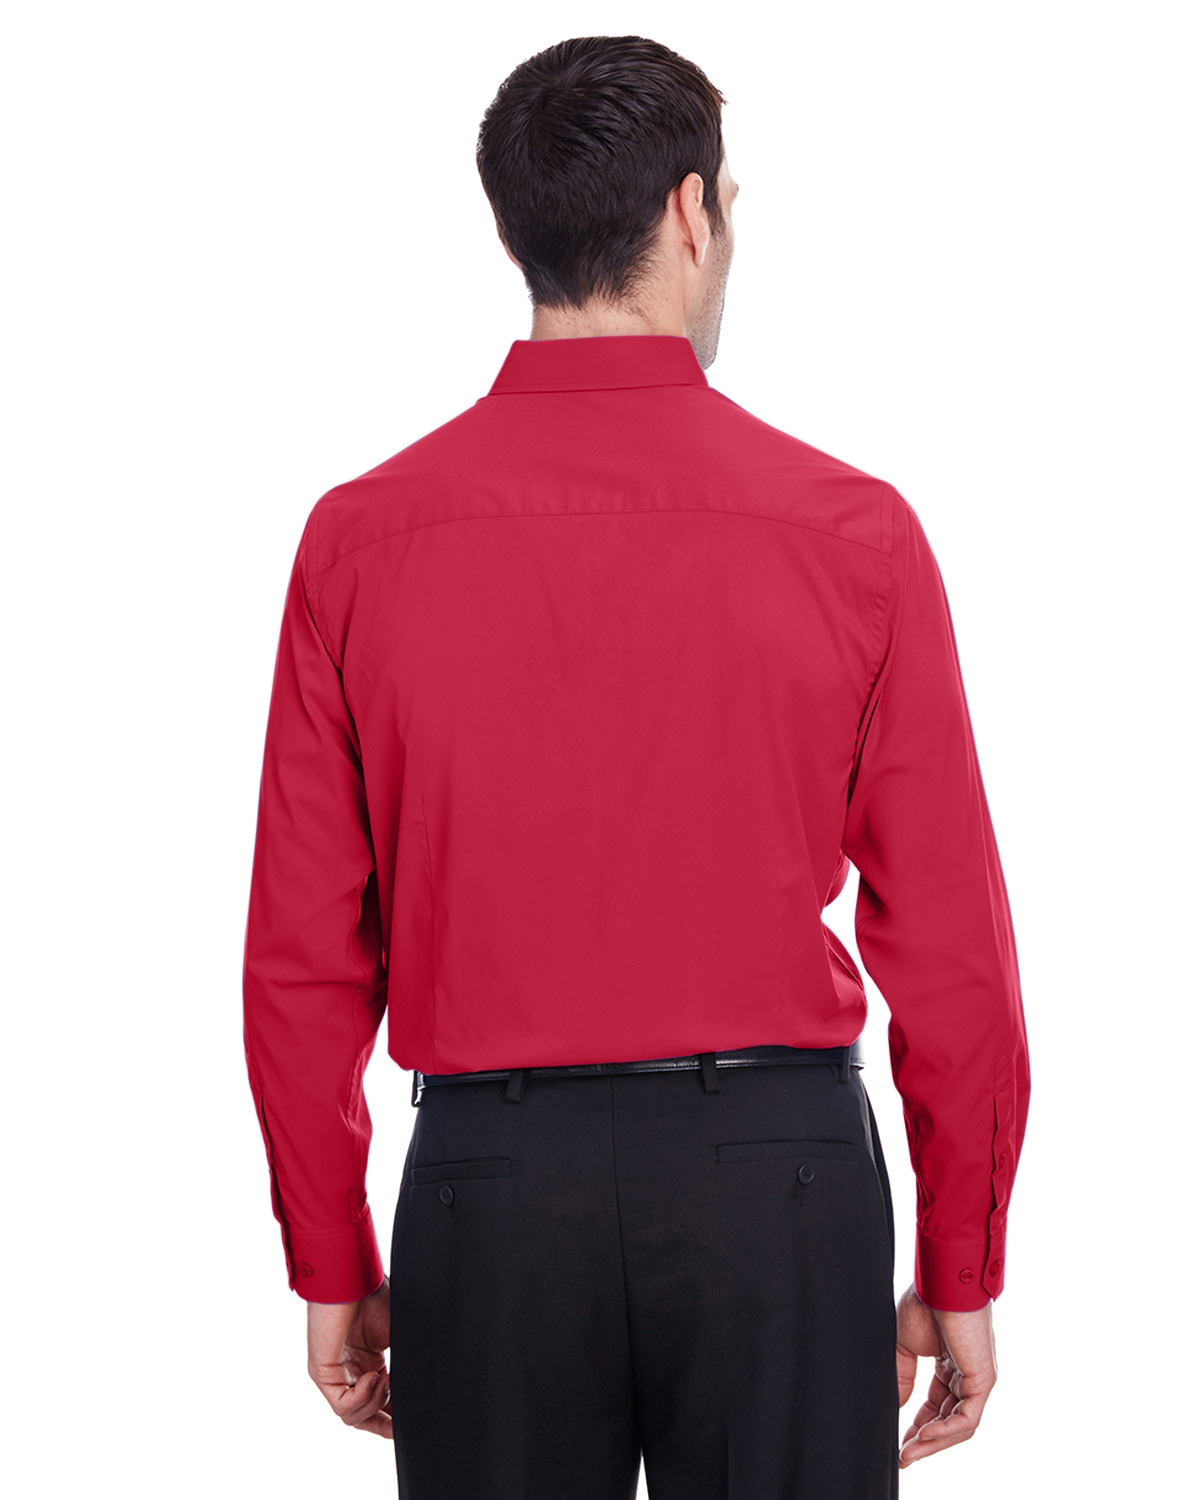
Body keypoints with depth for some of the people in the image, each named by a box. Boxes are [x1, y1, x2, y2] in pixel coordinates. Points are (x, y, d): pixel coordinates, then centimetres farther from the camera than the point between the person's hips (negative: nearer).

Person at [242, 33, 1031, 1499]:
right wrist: (959, 1276, 7)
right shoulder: (851, 531, -6)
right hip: (779, 1167, -1)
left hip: (490, 1174, 1)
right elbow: (953, 956, -4)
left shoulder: (361, 537, -3)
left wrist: (333, 1269, 11)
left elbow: (300, 959, 0)